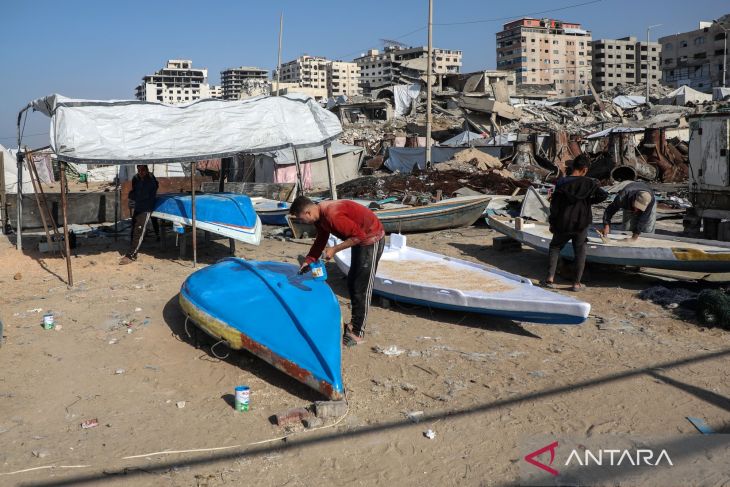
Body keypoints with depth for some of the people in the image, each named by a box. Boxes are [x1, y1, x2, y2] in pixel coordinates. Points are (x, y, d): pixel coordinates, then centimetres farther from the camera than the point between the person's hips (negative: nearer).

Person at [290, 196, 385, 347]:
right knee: (352, 283, 17)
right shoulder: (320, 214, -1)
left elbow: (359, 235, -29)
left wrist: (334, 249, -22)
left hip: (371, 239, -10)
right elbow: (321, 239, 15)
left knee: (362, 287, -6)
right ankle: (355, 322, 30)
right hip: (360, 238, 10)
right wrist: (309, 260, 9)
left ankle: (358, 333, 2)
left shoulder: (332, 215, -31)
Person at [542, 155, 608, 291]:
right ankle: (576, 283, 13)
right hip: (581, 224, 0)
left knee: (555, 247, 18)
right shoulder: (588, 183, -5)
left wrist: (552, 222, 2)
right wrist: (589, 201, 3)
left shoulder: (561, 183, -8)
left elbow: (554, 205, -8)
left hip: (563, 224, 0)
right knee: (580, 251, 13)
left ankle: (550, 278, 7)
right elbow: (603, 195, -12)